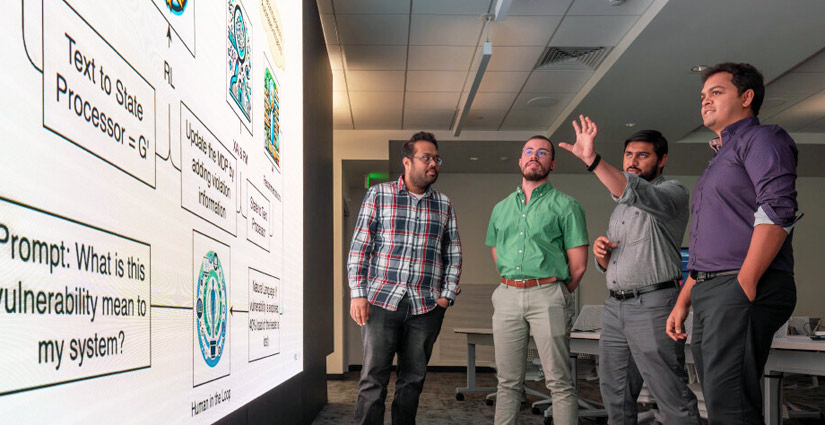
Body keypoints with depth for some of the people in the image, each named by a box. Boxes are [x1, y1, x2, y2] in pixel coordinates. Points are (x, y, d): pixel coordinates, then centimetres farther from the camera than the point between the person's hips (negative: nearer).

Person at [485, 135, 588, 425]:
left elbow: (578, 265, 0)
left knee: (559, 383, -2)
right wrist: (513, 287, 13)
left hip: (548, 295, -4)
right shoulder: (501, 208, 19)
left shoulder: (565, 205, 3)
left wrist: (557, 294, 6)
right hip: (507, 295, 4)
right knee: (507, 381, 8)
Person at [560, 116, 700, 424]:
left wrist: (592, 159, -38)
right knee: (615, 394, 12)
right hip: (614, 306, 8)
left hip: (652, 306, -8)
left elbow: (637, 194, -27)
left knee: (672, 397, -5)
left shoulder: (672, 192, -3)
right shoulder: (621, 206, 21)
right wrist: (601, 251, 1)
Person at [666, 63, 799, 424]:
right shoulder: (720, 158, 29)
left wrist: (745, 283, -21)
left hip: (743, 290, -9)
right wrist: (683, 302, 23)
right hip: (708, 293, 9)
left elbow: (777, 211, -16)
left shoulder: (761, 138, 1)